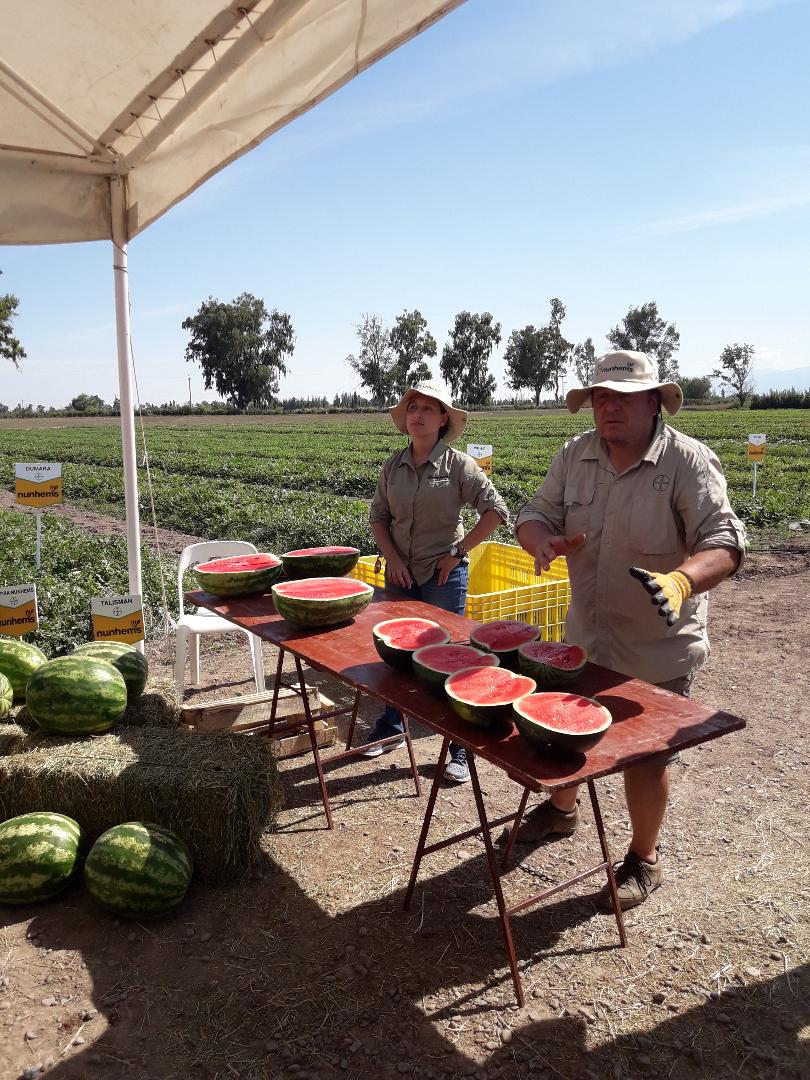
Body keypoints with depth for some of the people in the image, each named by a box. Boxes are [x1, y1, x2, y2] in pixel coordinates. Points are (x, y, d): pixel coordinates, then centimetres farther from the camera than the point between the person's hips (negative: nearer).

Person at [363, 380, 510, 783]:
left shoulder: (458, 464, -8)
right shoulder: (393, 466, 4)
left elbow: (496, 510, -12)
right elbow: (378, 516, 9)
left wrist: (458, 551, -13)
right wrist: (392, 558, -5)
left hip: (444, 574, -4)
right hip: (401, 573, 4)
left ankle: (461, 748, 15)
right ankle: (391, 729, 36)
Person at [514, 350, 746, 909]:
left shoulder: (689, 461, -17)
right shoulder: (577, 454, -1)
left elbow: (725, 541, -23)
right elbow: (537, 511, 1)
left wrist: (681, 580, -43)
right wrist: (541, 540, -23)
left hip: (657, 647, -5)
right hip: (584, 634, 5)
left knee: (647, 757, 10)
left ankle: (644, 860, 36)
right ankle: (562, 809, 53)